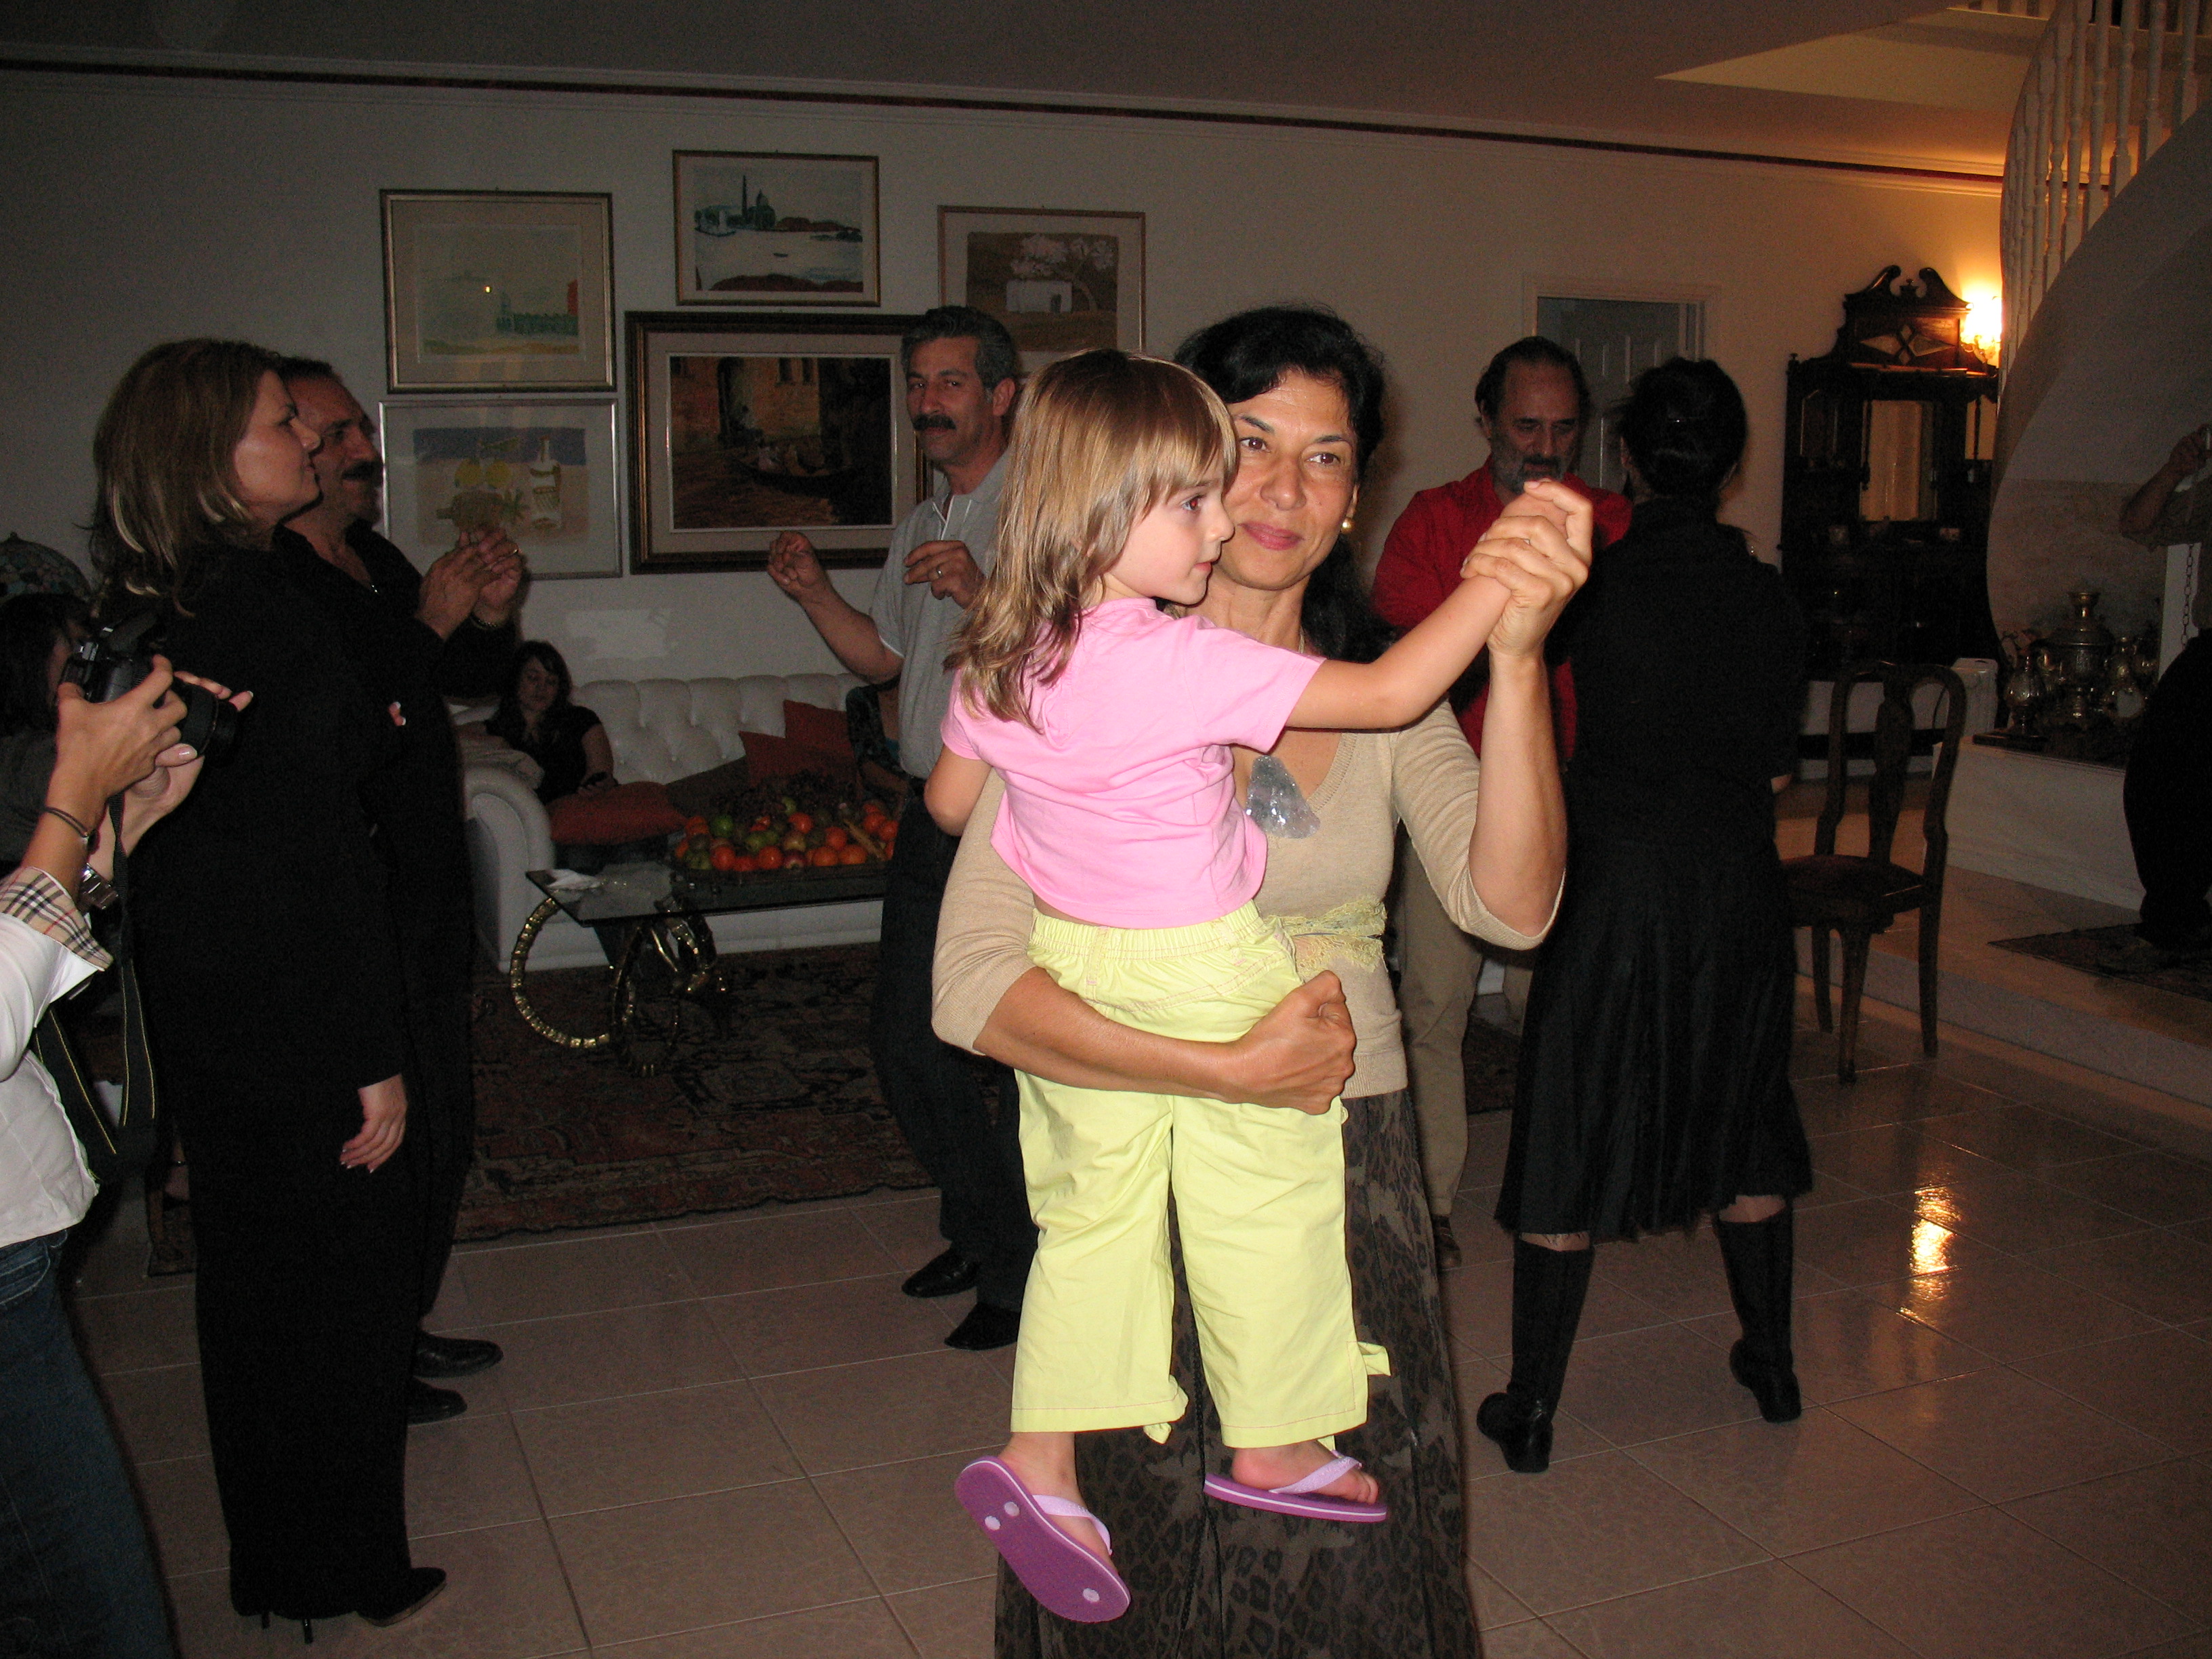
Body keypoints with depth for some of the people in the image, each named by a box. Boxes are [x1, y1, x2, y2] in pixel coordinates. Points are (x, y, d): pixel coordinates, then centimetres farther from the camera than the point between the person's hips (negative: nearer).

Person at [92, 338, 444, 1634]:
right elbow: (316, 852, -22)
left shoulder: (146, 605, 5)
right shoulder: (272, 602, -21)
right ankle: (347, 1573, 23)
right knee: (349, 1280, 8)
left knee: (253, 1279, 20)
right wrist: (375, 1059, -18)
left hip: (201, 1010, 9)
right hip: (301, 1023, -8)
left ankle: (272, 1561, 37)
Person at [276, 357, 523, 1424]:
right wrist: (428, 622, -25)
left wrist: (490, 615, 0)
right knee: (382, 1140, -2)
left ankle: (405, 1324, 35)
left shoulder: (374, 557, 12)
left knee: (442, 1127, 19)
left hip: (427, 889, 10)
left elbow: (467, 682, 20)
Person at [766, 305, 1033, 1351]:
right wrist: (813, 591, 11)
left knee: (1017, 1055, -1)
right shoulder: (920, 530, 18)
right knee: (906, 1043, 12)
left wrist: (982, 595, -29)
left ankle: (1021, 1273, 16)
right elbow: (882, 656, 25)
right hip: (933, 819, 8)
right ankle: (978, 1232, 32)